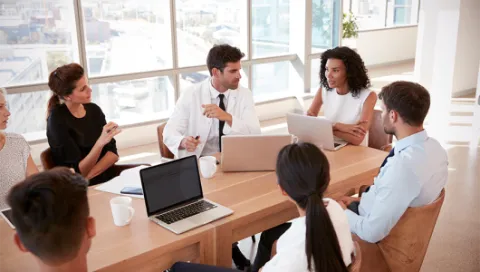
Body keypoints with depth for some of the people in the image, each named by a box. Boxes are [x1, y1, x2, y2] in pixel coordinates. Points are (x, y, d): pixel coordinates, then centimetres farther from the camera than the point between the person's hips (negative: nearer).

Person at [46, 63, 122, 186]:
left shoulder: (94, 110, 5)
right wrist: (101, 142, -30)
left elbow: (113, 153, 2)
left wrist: (89, 175, -15)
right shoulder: (57, 120, -12)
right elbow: (79, 172, -15)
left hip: (109, 178, 6)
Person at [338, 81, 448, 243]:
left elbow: (372, 233, -31)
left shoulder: (403, 166, -38)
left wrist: (342, 212, -14)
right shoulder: (433, 146, -9)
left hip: (380, 239, -7)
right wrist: (363, 199, 5)